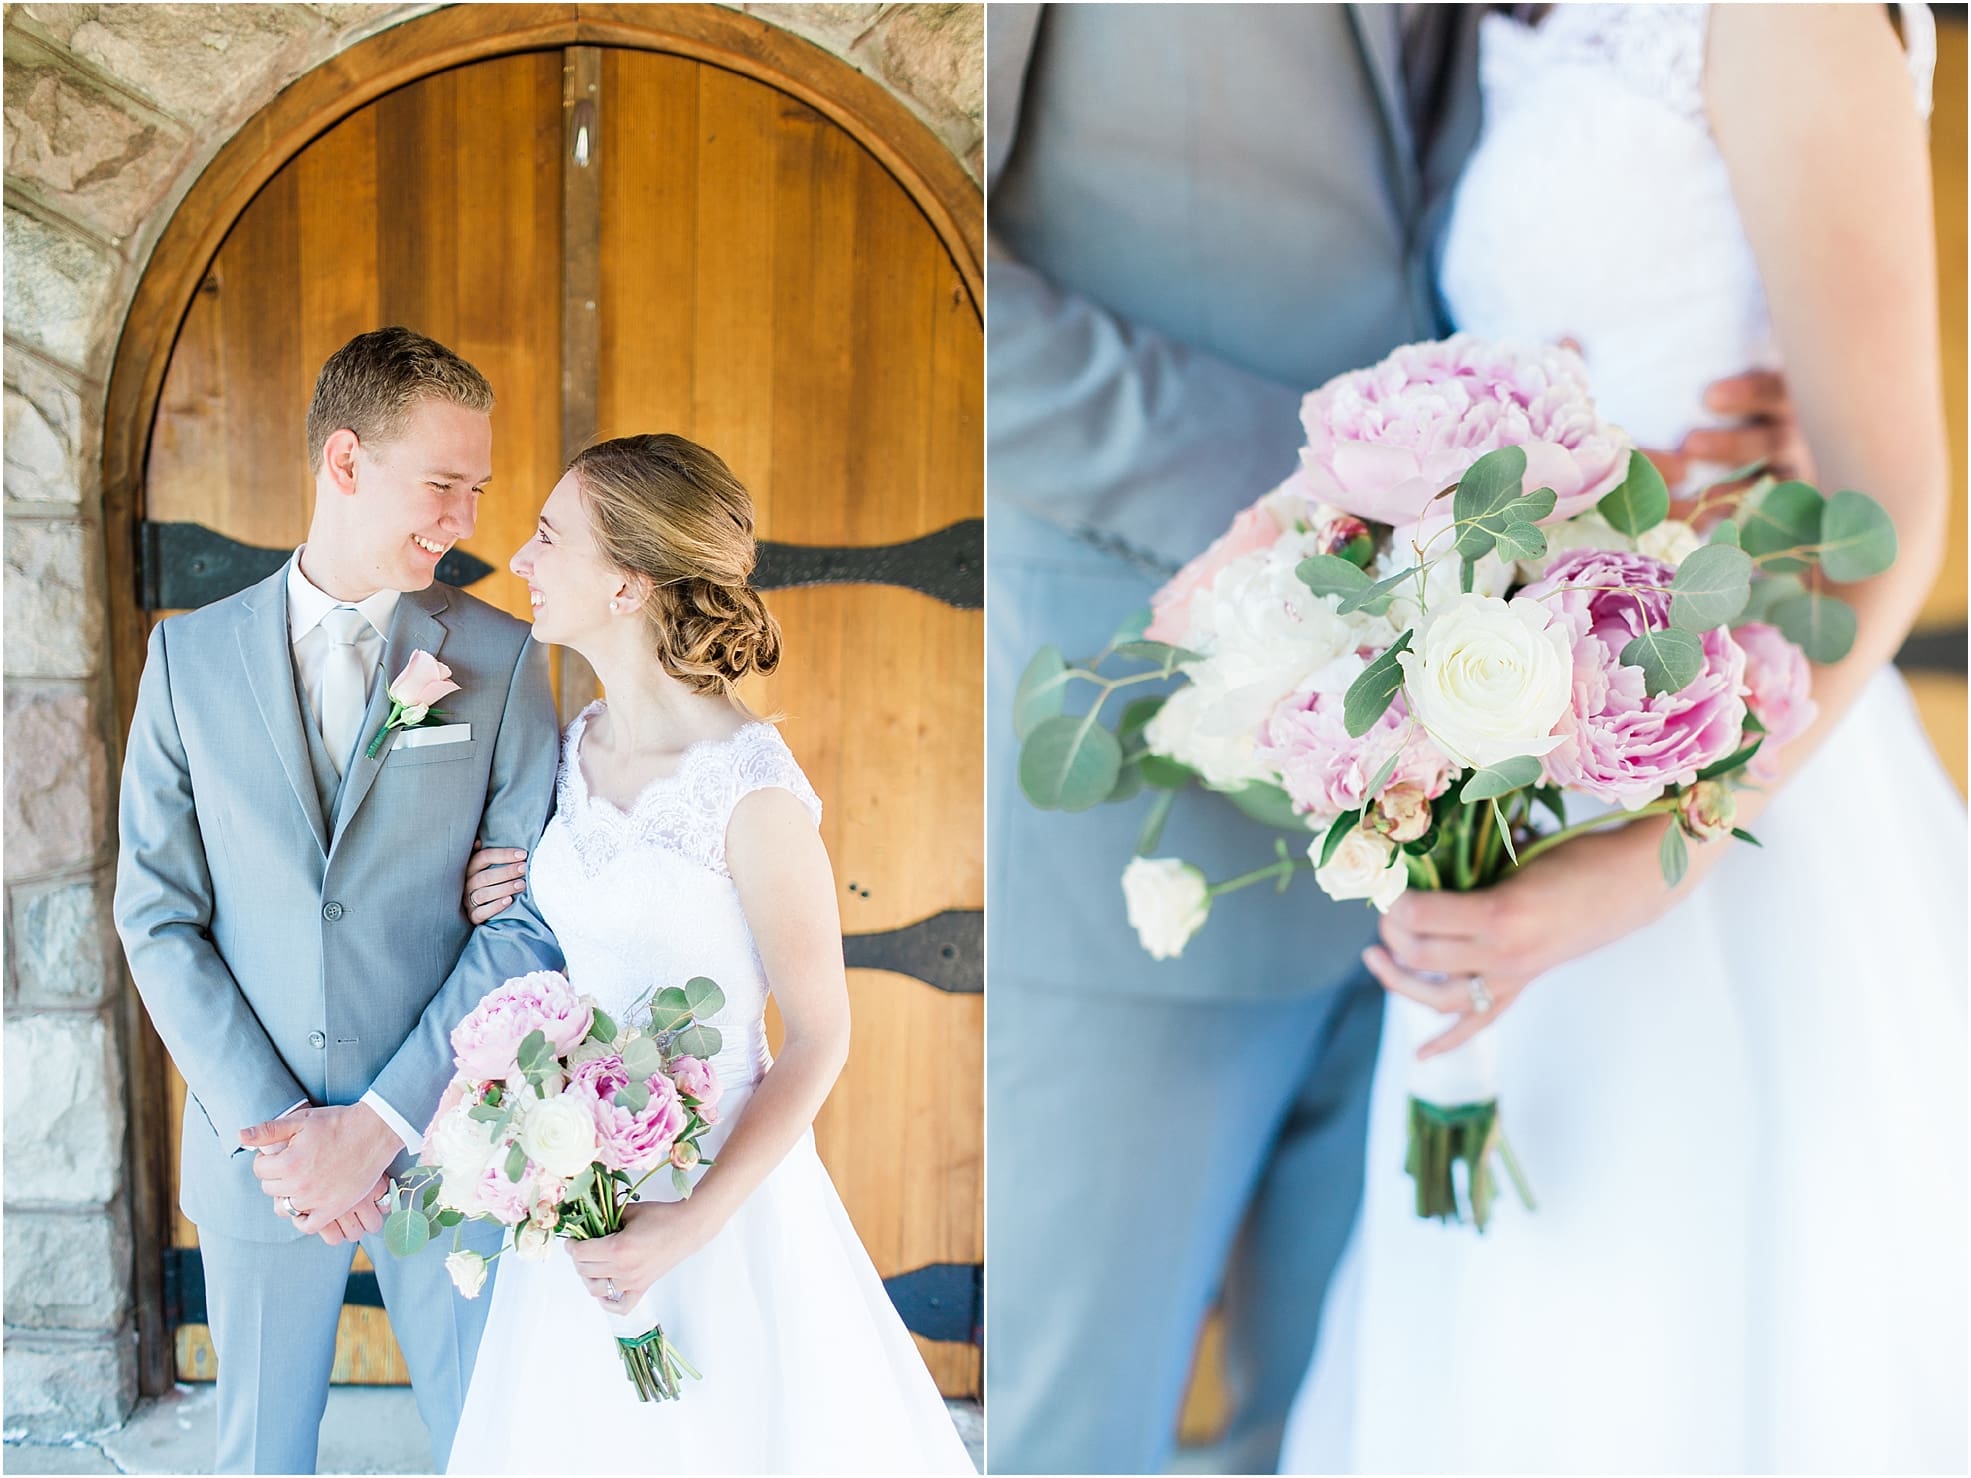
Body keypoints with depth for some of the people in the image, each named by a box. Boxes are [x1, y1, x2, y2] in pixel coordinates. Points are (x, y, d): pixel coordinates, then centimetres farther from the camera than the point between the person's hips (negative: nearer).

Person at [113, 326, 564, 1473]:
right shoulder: (191, 656, 1)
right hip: (254, 1145, 1)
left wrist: (379, 1125, -12)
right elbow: (159, 916, -1)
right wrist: (268, 1125, -10)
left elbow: (529, 919, -7)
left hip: (443, 1138, -1)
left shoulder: (501, 657, -3)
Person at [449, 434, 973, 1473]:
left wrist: (693, 1223, -19)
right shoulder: (577, 746, -1)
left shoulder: (753, 790, -22)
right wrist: (504, 909, -5)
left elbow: (817, 1040, -16)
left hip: (721, 1189, -6)